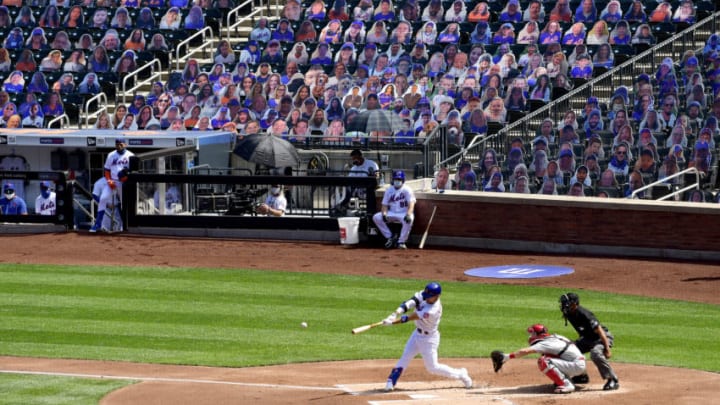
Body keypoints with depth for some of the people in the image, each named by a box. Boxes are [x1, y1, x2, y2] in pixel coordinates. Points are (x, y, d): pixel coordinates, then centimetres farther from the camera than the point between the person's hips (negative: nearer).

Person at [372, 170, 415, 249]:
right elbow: (385, 205, 7)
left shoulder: (407, 190, -6)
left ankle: (401, 242, -25)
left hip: (404, 214, -5)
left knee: (409, 219, -39)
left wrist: (408, 214, -36)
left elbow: (411, 204, -17)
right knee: (376, 217, -15)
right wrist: (384, 214, -16)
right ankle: (390, 237, -5)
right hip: (392, 214, 5)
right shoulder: (389, 190, 8)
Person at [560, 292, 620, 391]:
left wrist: (607, 349, -30)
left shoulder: (584, 314, -31)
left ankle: (613, 380, -27)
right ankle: (581, 377, 22)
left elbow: (600, 331, -29)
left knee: (595, 353, -37)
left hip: (602, 337, -10)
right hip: (587, 338, 10)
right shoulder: (569, 314, -5)